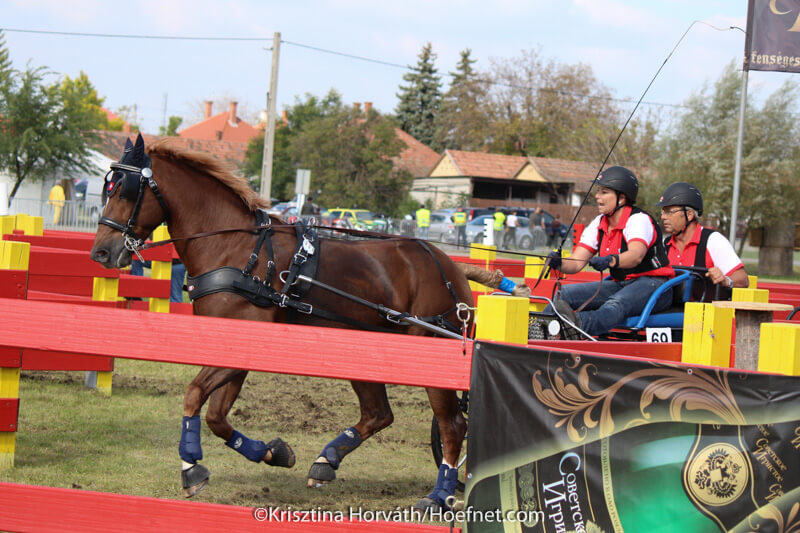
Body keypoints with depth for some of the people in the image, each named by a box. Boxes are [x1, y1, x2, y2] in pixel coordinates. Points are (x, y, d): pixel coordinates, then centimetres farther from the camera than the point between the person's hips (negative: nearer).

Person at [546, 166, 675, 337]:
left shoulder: (639, 220, -13)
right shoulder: (598, 225, 9)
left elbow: (636, 256, -33)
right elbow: (576, 263, 1)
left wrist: (611, 261, -53)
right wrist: (558, 264, -22)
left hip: (653, 285, -8)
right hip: (621, 284, 9)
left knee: (617, 304, -39)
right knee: (565, 293, -8)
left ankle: (579, 324, -70)